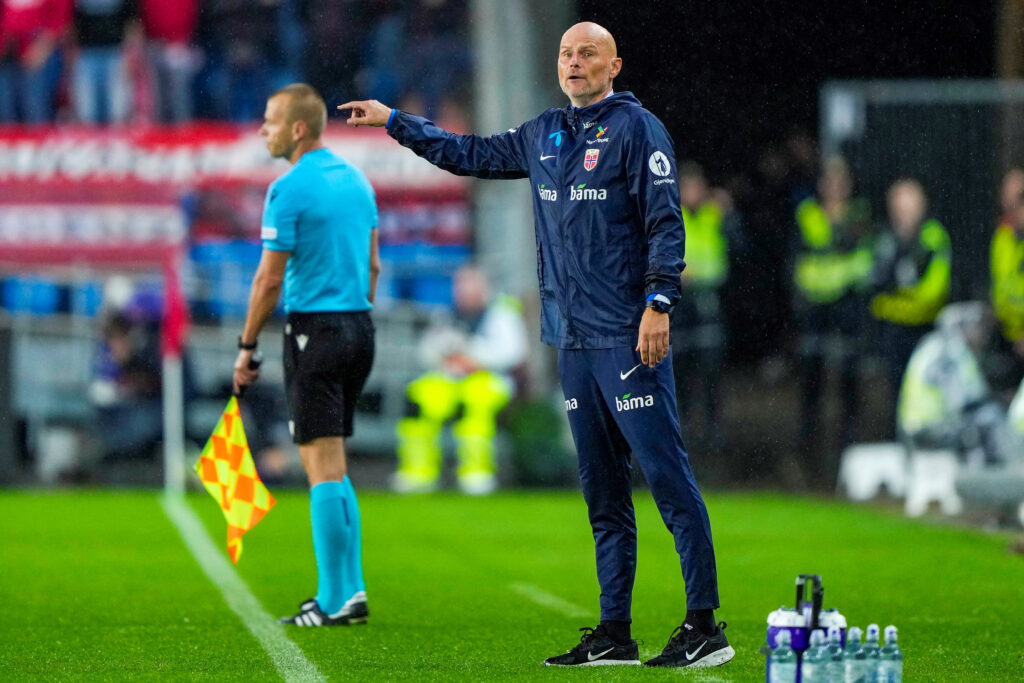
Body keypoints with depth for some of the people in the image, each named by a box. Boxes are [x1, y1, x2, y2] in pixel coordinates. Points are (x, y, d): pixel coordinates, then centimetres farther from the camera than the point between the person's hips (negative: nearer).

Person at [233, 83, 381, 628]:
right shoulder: (356, 179, 11)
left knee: (323, 466, -5)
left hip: (314, 330, -8)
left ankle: (335, 602, -5)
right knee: (333, 466, 14)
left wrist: (247, 347, -5)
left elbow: (270, 279, -13)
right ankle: (350, 589, 13)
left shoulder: (290, 189, -13)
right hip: (358, 327, 8)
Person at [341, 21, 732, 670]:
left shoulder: (636, 128, -5)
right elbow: (472, 155, 31)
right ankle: (614, 633, 12)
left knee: (668, 476, -11)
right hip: (573, 339, 8)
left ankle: (704, 624, -11)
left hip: (630, 338, -8)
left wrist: (658, 304, -19)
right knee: (603, 493, 9)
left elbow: (665, 221, -10)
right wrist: (393, 120, 33)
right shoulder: (544, 136, 17)